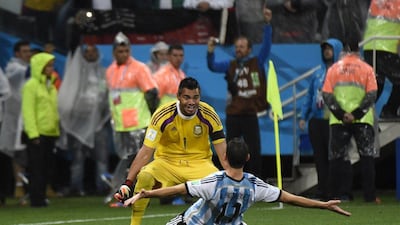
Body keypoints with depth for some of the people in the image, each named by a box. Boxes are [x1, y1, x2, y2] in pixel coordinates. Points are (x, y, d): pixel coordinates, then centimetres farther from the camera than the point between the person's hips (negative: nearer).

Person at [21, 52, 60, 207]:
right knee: (36, 168, -6)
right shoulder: (31, 86, -8)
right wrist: (33, 133, -19)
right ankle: (36, 199, -4)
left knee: (47, 168, 9)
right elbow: (28, 111, -13)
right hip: (37, 133, -8)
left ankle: (41, 197, 16)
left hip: (50, 133, 8)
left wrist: (57, 129, 15)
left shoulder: (51, 86, 16)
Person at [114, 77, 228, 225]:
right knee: (144, 176, -32)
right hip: (167, 162, -1)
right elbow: (146, 152, -16)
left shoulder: (209, 115, -11)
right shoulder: (162, 115, -16)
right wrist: (128, 183, -23)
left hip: (199, 163, 1)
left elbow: (223, 152, -8)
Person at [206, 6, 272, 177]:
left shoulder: (257, 63, 4)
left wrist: (267, 24, -15)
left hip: (250, 114, -1)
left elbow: (266, 46, -5)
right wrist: (210, 52, -22)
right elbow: (213, 67, -4)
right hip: (233, 114, 1)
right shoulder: (230, 65, 8)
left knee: (254, 151, 1)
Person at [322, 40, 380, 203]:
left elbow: (326, 95, -2)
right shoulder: (366, 69, 1)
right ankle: (370, 195, -2)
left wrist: (341, 114, -7)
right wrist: (356, 114, -11)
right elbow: (371, 95, -9)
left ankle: (342, 194, 0)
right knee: (367, 158, 3)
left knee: (338, 158, 6)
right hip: (362, 121, -1)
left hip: (338, 121, 1)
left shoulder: (334, 69, 5)